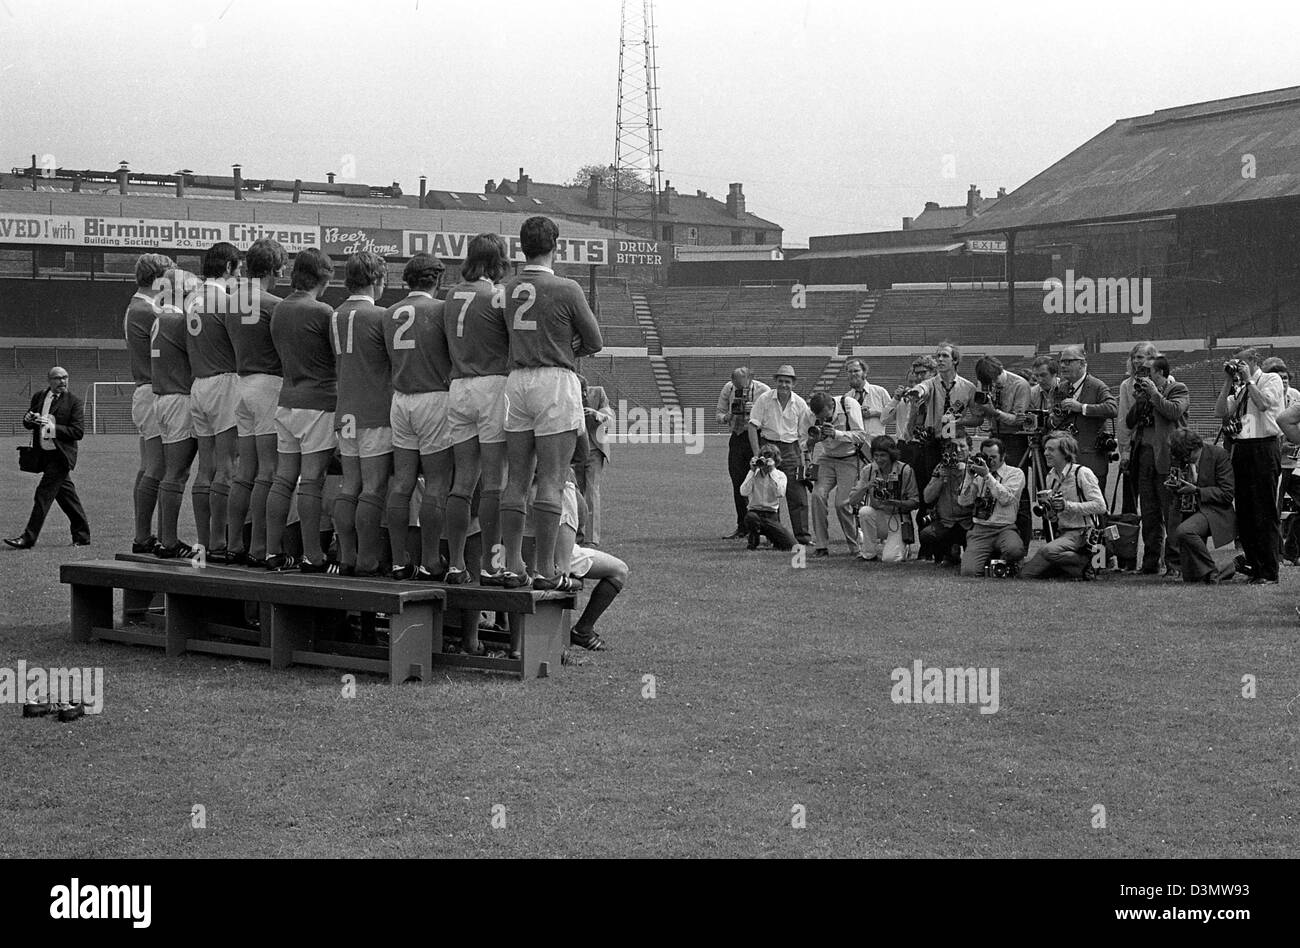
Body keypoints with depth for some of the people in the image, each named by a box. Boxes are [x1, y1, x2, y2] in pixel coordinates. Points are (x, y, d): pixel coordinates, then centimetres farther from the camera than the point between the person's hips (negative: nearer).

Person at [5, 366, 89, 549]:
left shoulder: (74, 402, -5)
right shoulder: (39, 397, 12)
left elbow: (78, 432, -11)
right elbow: (28, 424, 18)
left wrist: (53, 427, -22)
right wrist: (28, 419, -6)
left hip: (61, 456, -6)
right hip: (44, 454, 6)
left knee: (44, 493, -11)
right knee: (65, 494, 12)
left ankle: (28, 538, -10)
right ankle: (82, 536, 21)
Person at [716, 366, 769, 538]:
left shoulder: (762, 390, -8)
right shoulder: (728, 389, 3)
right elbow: (719, 415, 11)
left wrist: (756, 410, -25)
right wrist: (727, 417, -13)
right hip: (737, 438, 4)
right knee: (738, 484, 4)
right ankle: (742, 528, 10)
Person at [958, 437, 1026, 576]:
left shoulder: (1015, 473, 6)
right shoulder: (977, 474, 15)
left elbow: (1006, 498, -11)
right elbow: (963, 501, 5)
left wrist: (987, 476, -14)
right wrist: (969, 476, -5)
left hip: (1005, 529, -2)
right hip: (979, 530, 2)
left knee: (1015, 550, -38)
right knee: (968, 572, -23)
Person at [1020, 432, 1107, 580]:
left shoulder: (1082, 473, -9)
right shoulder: (1051, 476, 13)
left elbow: (1100, 506, -17)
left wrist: (1067, 505, -23)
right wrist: (1047, 506, -4)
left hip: (1082, 533, -8)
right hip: (1061, 533, 8)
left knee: (1048, 550, -36)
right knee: (1026, 573, -4)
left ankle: (1087, 563, -12)